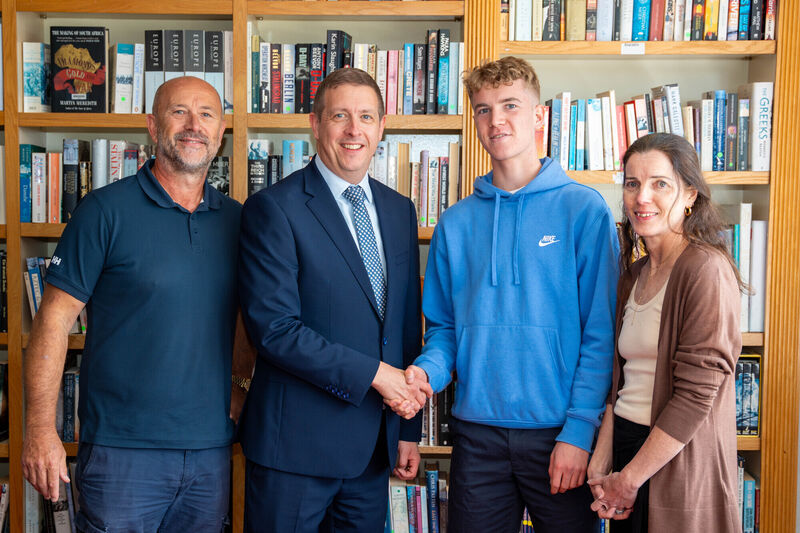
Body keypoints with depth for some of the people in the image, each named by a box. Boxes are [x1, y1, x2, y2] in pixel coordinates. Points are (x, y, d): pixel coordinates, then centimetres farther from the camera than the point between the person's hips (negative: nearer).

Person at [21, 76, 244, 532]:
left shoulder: (236, 219, 7)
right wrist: (41, 431, -12)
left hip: (212, 450, 4)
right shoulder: (105, 210, -6)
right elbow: (55, 319, -7)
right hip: (122, 451, -4)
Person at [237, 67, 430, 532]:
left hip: (374, 443, 6)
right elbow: (273, 327, -17)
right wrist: (375, 373, -16)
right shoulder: (273, 208, -9)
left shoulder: (400, 210, 10)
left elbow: (408, 324, 13)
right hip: (296, 443, -5)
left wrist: (409, 428, 12)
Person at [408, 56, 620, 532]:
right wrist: (427, 370, -10)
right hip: (478, 434, 3)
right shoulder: (456, 223, 6)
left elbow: (601, 333, -7)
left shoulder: (584, 208, -4)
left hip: (561, 434, -2)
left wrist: (579, 431, -13)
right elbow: (444, 325, 10)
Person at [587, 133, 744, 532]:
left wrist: (629, 479, -14)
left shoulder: (705, 270, -15)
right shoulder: (634, 274, 9)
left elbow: (696, 394, -19)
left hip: (679, 465, -7)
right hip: (627, 448, 7)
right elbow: (621, 382, 10)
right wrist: (601, 466, 0)